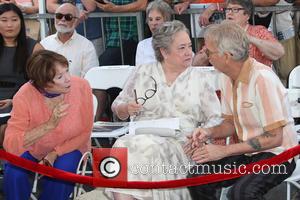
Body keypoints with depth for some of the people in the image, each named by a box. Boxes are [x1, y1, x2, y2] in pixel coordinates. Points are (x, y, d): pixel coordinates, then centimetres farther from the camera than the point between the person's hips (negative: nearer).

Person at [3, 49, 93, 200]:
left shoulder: (81, 86, -23)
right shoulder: (25, 96, -26)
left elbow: (84, 134, -11)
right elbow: (10, 145, -34)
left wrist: (54, 154, -23)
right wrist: (49, 125, -43)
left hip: (68, 148, 0)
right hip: (33, 149, 0)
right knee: (14, 172, -28)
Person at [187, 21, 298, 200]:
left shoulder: (262, 78, -21)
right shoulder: (227, 77, 4)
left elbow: (273, 138, -21)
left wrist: (223, 151, -20)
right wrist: (210, 132, -5)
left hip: (276, 153, -7)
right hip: (247, 152, 7)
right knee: (197, 178, -13)